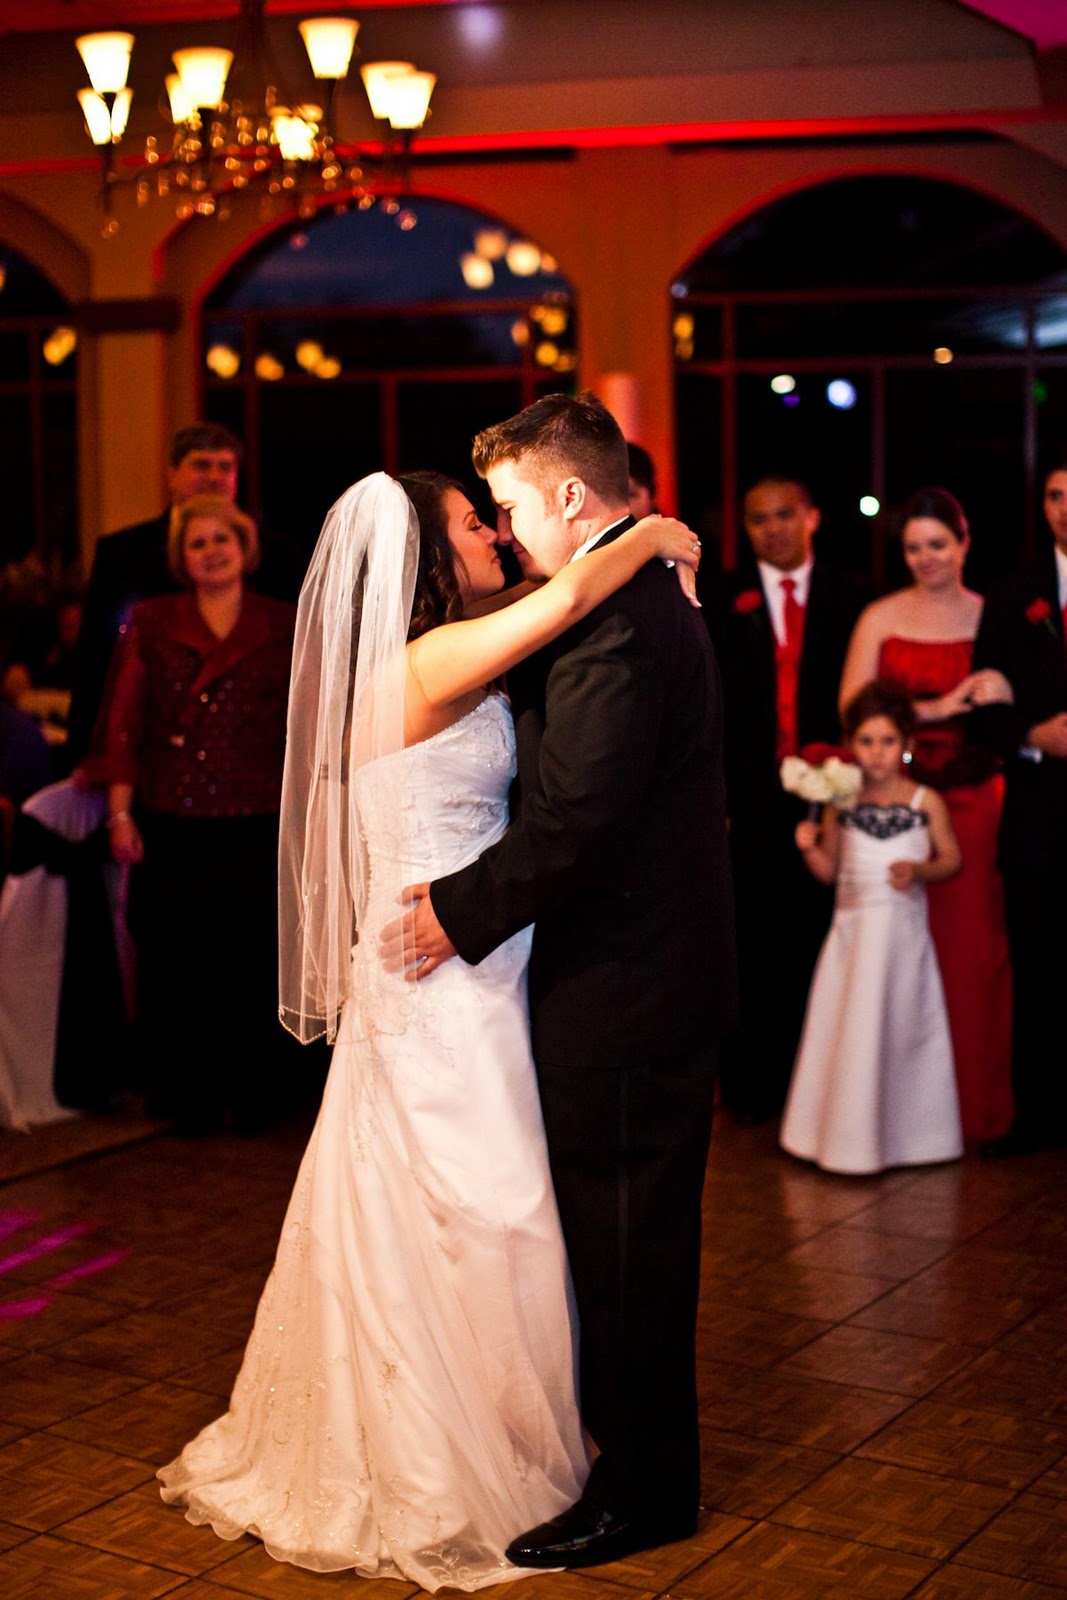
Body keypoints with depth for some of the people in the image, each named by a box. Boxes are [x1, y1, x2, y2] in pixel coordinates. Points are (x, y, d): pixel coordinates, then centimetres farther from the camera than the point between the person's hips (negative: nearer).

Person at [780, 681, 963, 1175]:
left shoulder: (926, 801, -2)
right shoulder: (840, 804, 3)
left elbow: (952, 859, 2)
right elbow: (828, 870, 9)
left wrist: (920, 870, -16)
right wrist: (809, 848, -10)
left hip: (903, 929, -2)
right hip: (853, 929, 2)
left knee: (901, 1027, 1)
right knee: (849, 1027, 2)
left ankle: (904, 1132, 14)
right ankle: (850, 1136, 12)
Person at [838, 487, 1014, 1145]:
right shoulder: (881, 618, 3)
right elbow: (852, 710, -5)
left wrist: (1003, 695, -15)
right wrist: (935, 708, -12)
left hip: (971, 800, 1)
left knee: (973, 943, 0)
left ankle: (978, 1102, 11)